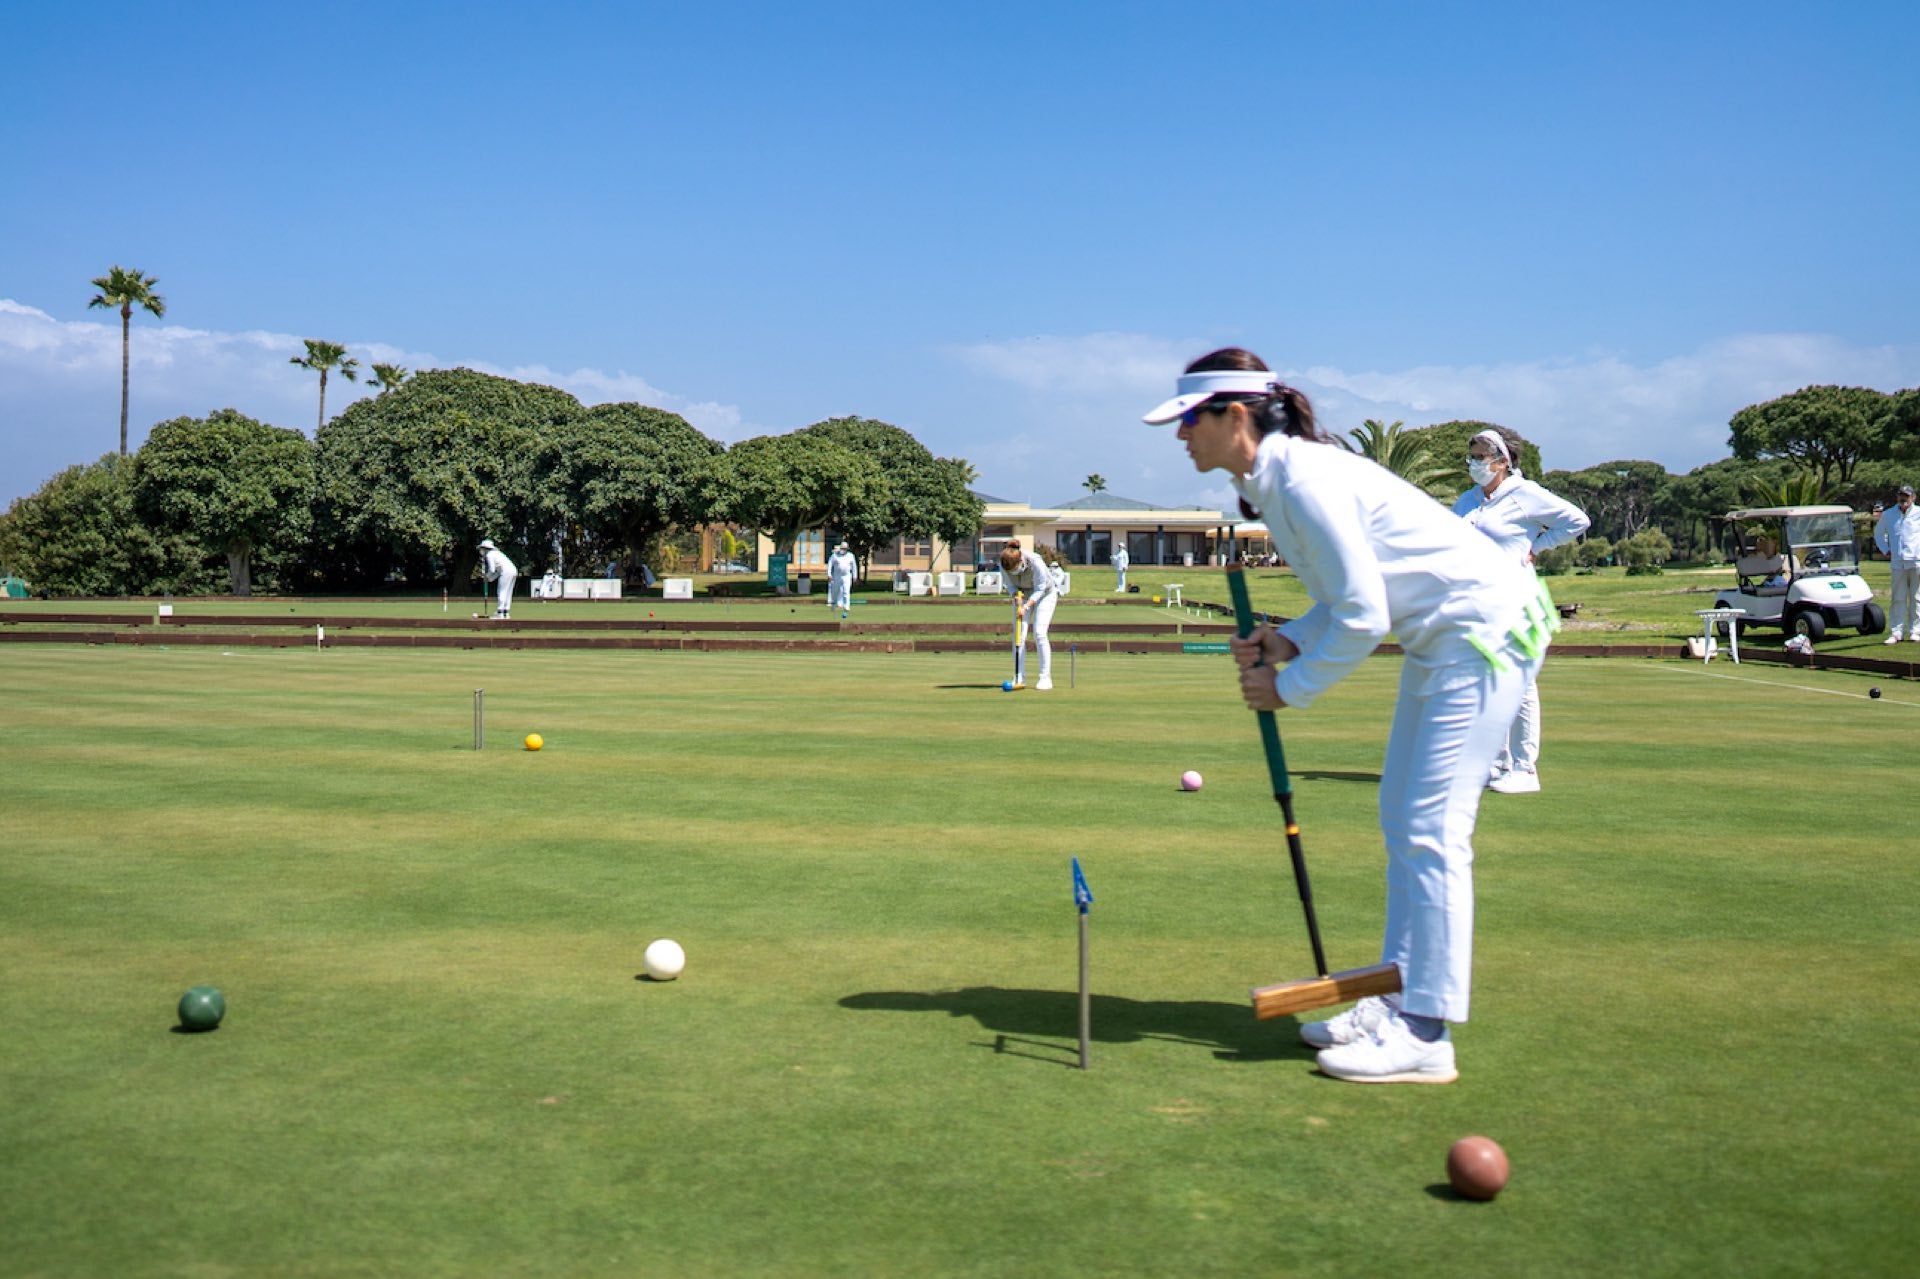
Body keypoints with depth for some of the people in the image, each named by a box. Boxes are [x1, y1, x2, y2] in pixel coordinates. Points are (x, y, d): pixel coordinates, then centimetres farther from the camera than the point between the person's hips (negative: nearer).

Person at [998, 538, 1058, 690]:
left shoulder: (1035, 562, -35)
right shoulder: (1003, 564, -22)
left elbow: (1040, 589, -24)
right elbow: (1009, 584, -5)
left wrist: (1026, 606, -31)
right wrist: (1016, 594, -25)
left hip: (1044, 594, -4)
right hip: (1022, 595, 4)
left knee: (1039, 633, -17)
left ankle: (1045, 677, -13)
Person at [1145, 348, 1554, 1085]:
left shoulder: (1305, 480, -23)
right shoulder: (1268, 484, 7)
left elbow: (1362, 618, -23)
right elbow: (1353, 599, 13)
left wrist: (1291, 687, -11)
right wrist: (1289, 641, -4)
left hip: (1486, 628, -10)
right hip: (1442, 636, 11)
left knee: (1431, 829, -10)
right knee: (1401, 818, 13)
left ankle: (1425, 1035, -4)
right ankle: (1401, 998, 21)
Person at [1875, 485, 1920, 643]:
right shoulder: (1889, 515, 10)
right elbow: (1878, 533, 26)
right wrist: (1885, 550, 14)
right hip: (1897, 563, 2)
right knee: (1898, 598, 1)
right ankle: (1896, 632, 2)